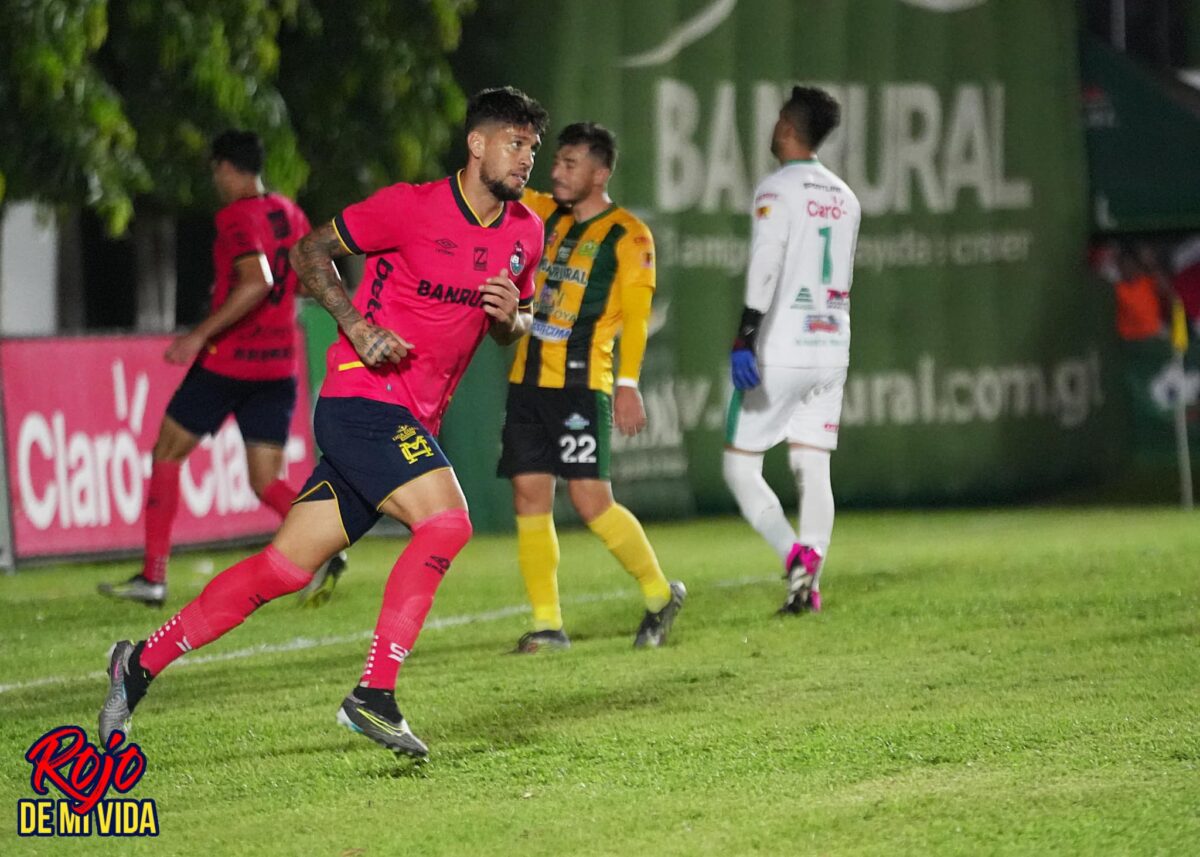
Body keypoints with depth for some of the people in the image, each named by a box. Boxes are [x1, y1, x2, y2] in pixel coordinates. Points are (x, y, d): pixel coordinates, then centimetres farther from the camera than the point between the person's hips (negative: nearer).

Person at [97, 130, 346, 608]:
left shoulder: (237, 217, -12)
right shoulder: (289, 214, 11)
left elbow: (257, 282, -27)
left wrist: (200, 335, -26)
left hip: (227, 359, -6)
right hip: (278, 366, 6)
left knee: (167, 455, 10)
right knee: (267, 482, 6)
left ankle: (153, 576, 9)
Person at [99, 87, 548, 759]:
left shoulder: (526, 233, 9)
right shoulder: (411, 206, -10)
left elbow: (514, 329, 24)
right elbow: (310, 252, -1)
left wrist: (511, 316, -1)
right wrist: (358, 326, -15)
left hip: (412, 424, 7)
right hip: (364, 400, -7)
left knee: (288, 566, 5)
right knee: (447, 520, -26)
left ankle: (143, 664, 15)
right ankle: (374, 694, -21)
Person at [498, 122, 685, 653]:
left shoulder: (628, 236, -5)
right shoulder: (548, 216, 14)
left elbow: (636, 316, -11)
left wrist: (628, 384, -20)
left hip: (581, 384, -6)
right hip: (528, 379, 6)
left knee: (590, 500, -12)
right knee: (529, 498, 0)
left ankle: (659, 595, 8)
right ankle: (547, 625, 5)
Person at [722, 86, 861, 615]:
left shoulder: (777, 190, -8)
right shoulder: (844, 198, 15)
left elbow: (765, 266, -21)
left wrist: (745, 338, -27)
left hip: (779, 353, -6)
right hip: (831, 353, 6)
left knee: (740, 467, 1)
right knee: (813, 470, 6)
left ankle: (794, 556, -19)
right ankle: (808, 584, -5)